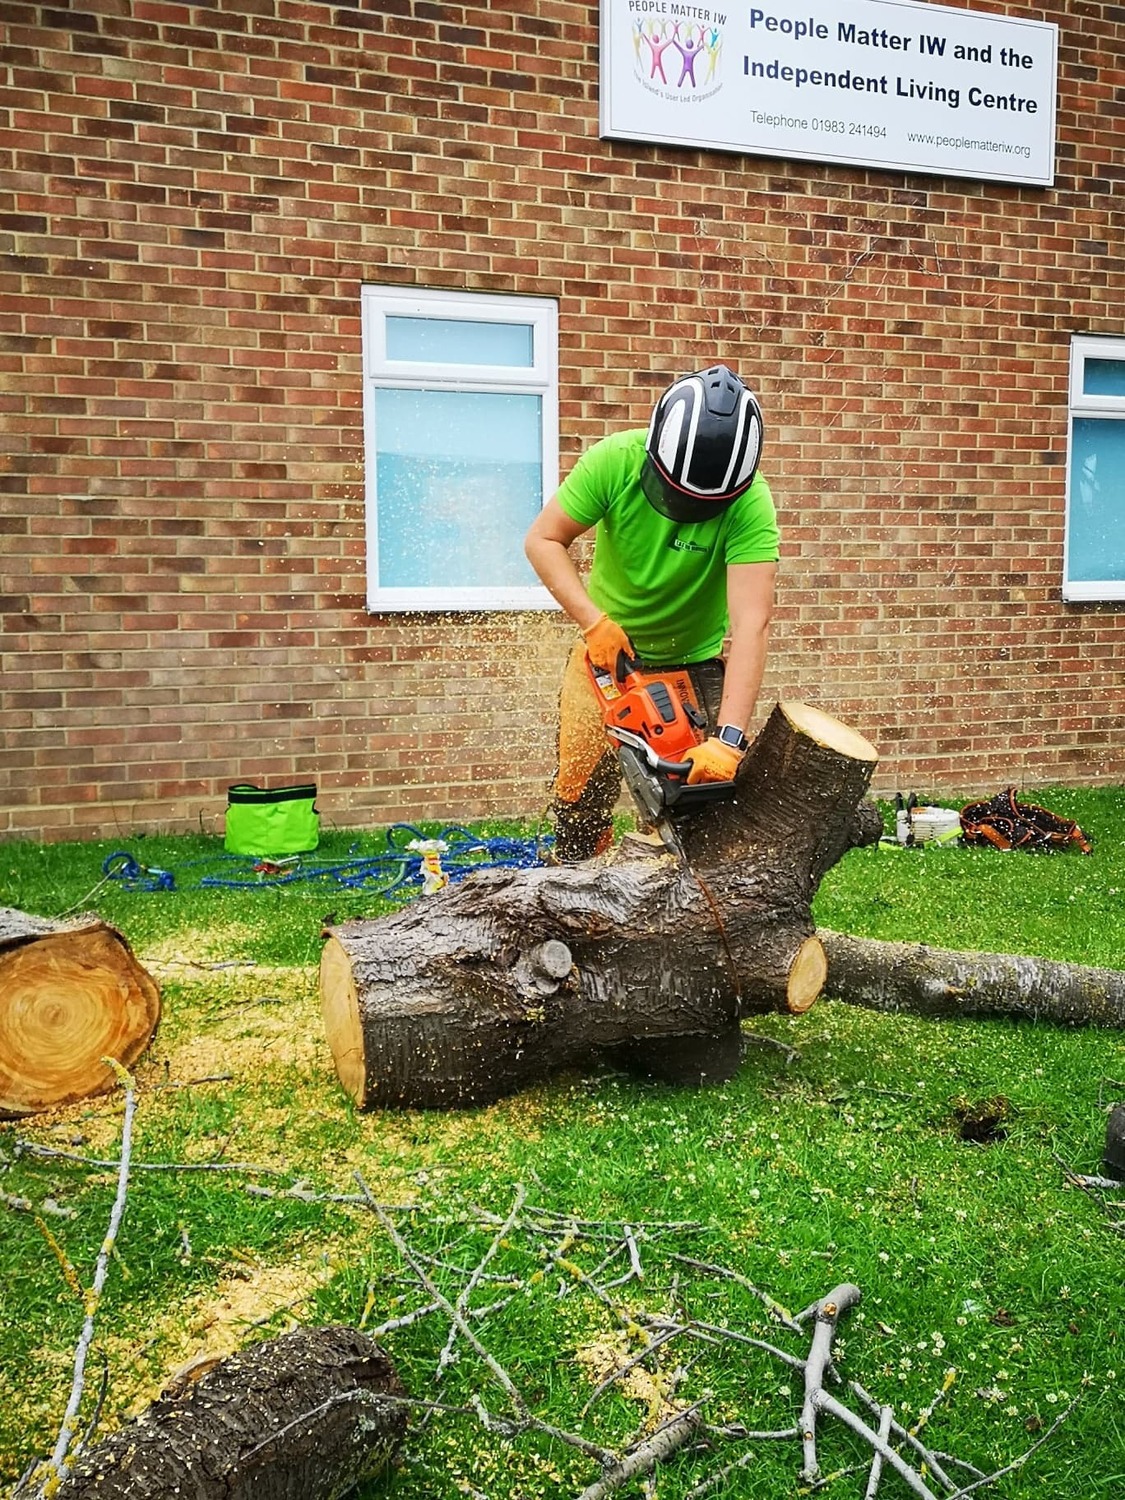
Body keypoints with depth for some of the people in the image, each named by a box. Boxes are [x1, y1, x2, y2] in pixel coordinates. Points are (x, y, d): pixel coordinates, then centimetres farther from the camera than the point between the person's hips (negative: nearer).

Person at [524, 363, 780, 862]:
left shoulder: (750, 501, -30)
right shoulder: (615, 460, -25)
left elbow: (751, 622, -37)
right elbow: (543, 540, -17)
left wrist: (729, 738, -46)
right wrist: (594, 621, -30)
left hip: (697, 659, 0)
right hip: (609, 645, 1)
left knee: (720, 783, -6)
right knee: (582, 786, -1)